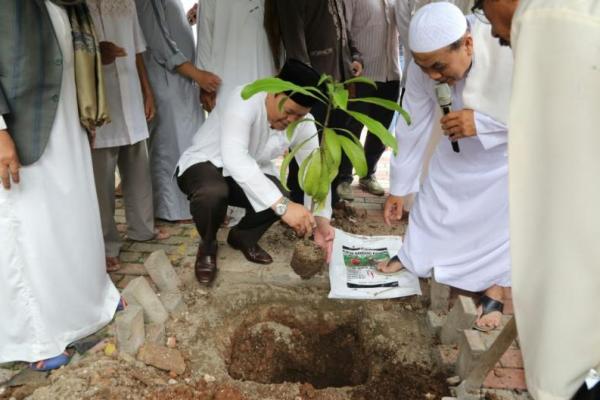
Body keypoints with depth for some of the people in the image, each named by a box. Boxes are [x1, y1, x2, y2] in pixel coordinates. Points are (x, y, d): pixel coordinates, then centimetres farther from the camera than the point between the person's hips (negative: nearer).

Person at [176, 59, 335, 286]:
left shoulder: (303, 123, -14)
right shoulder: (244, 100, -32)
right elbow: (234, 159, -46)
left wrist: (321, 219, -34)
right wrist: (282, 205, -53)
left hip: (253, 171, 5)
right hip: (204, 164, -5)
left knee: (279, 198, -25)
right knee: (213, 191, -39)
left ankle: (244, 237, 10)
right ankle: (207, 246, -4)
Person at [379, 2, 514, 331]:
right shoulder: (422, 69, -27)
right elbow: (412, 128, -15)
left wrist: (481, 122, -44)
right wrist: (397, 189, -7)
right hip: (458, 148, 3)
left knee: (507, 218, -3)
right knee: (432, 201, 9)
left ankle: (494, 291, 20)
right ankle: (411, 257, 35)